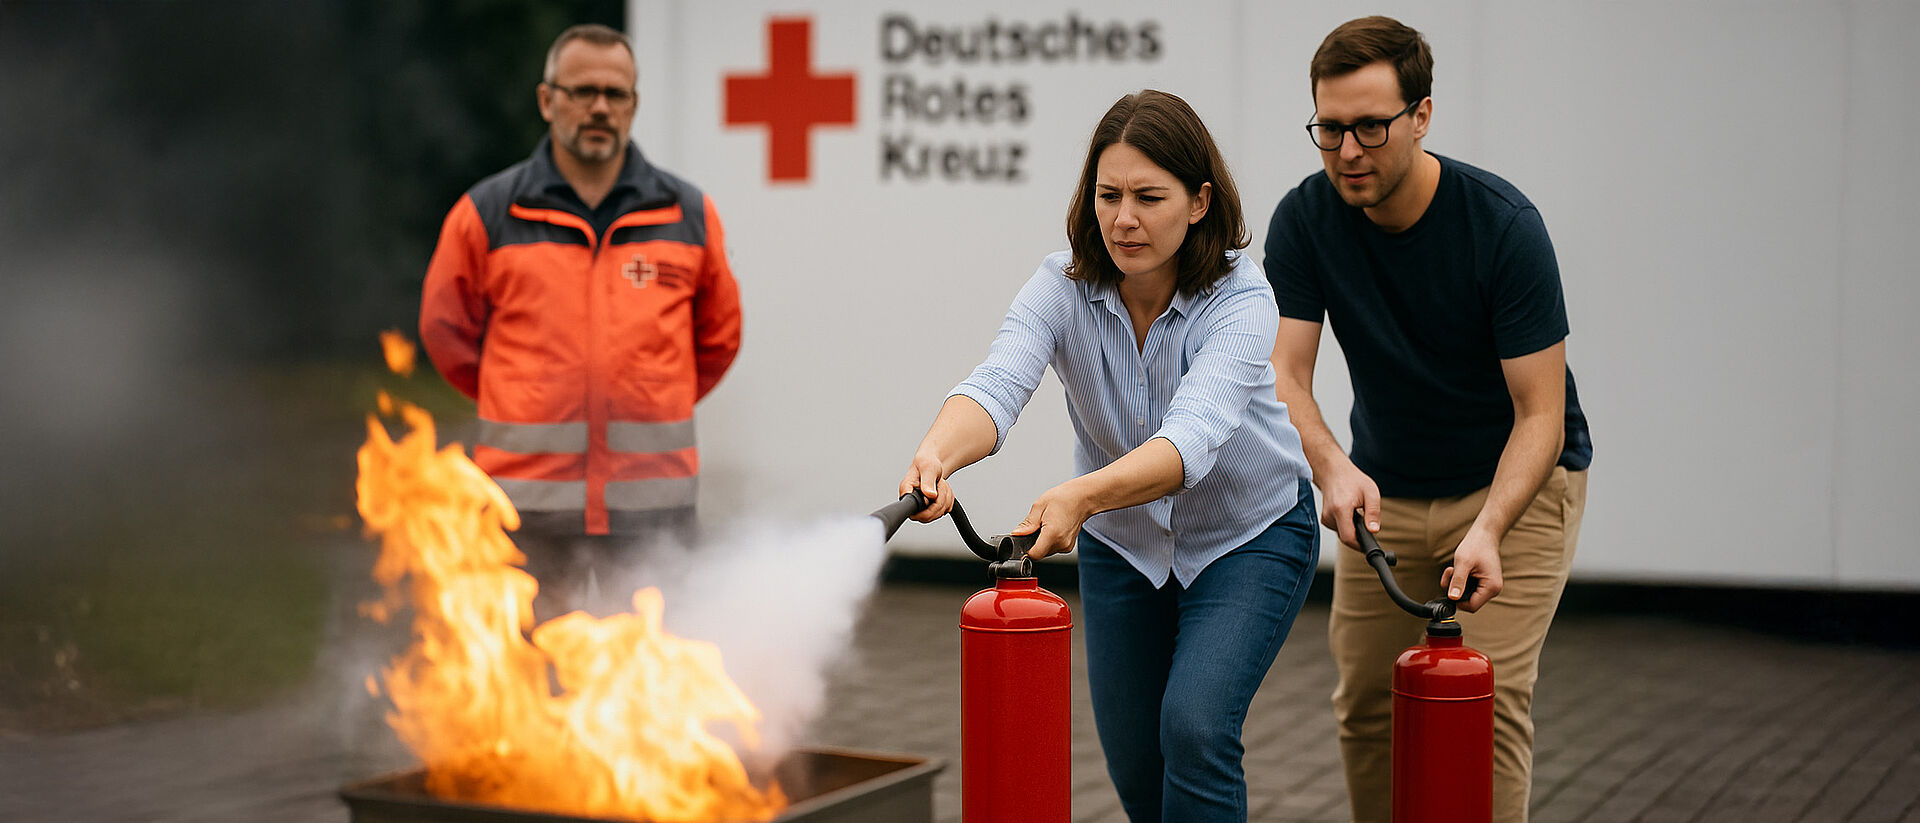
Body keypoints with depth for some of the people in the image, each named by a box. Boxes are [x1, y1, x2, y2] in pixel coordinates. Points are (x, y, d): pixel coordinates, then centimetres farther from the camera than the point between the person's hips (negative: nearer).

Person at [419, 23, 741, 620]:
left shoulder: (689, 216, 6)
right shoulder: (487, 214, 2)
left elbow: (719, 336, 18)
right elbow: (446, 330, 14)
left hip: (651, 504, 1)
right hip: (529, 502, -1)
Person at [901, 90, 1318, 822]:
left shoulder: (1240, 300, -29)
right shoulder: (1063, 287, -21)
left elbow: (1192, 436, -44)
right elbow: (998, 384, -38)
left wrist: (1081, 496, -62)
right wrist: (937, 455, -61)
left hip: (1250, 536, -3)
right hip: (1121, 543, 4)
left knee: (1194, 725, -22)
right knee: (1134, 762, 8)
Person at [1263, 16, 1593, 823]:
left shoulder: (1504, 224, -26)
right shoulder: (1304, 219, -16)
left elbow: (1540, 413, -26)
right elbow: (1283, 372, -22)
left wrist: (1488, 530, -42)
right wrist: (1333, 468, -43)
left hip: (1515, 481, -4)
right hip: (1387, 490, 4)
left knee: (1486, 693, -15)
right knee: (1365, 702, 4)